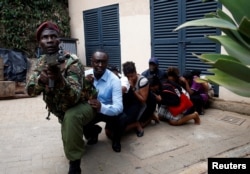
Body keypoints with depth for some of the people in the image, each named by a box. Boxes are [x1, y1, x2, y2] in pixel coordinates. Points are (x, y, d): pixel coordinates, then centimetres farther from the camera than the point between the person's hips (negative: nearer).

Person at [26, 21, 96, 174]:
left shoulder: (72, 62, -28)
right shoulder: (42, 62, -8)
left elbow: (74, 97, -38)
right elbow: (30, 90, -18)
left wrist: (60, 79, -57)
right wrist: (41, 79, -40)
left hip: (82, 106, -7)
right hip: (61, 111, 7)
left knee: (71, 116, -38)